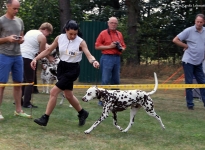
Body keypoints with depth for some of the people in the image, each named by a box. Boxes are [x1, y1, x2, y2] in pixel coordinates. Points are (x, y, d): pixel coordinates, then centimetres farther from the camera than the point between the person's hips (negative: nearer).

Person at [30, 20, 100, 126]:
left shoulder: (80, 42, -14)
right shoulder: (59, 38, -3)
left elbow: (89, 55, -24)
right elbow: (48, 50, 6)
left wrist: (94, 61, -46)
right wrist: (36, 59, -2)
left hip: (73, 69, -5)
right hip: (61, 67, 5)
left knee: (53, 92, -14)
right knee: (68, 95, 16)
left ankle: (45, 118, -4)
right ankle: (82, 113, 39)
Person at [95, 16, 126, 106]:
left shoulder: (119, 34, 16)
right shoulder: (103, 33, 0)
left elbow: (123, 46, 24)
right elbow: (97, 46, -5)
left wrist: (121, 48, 0)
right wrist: (109, 46, -13)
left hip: (117, 58, 6)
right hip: (107, 58, -6)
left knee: (116, 80, 8)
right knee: (105, 80, -8)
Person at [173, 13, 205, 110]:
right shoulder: (189, 31, -10)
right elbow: (175, 40, -9)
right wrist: (186, 46, -6)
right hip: (188, 61, -4)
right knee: (189, 83, 1)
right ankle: (190, 104, 8)